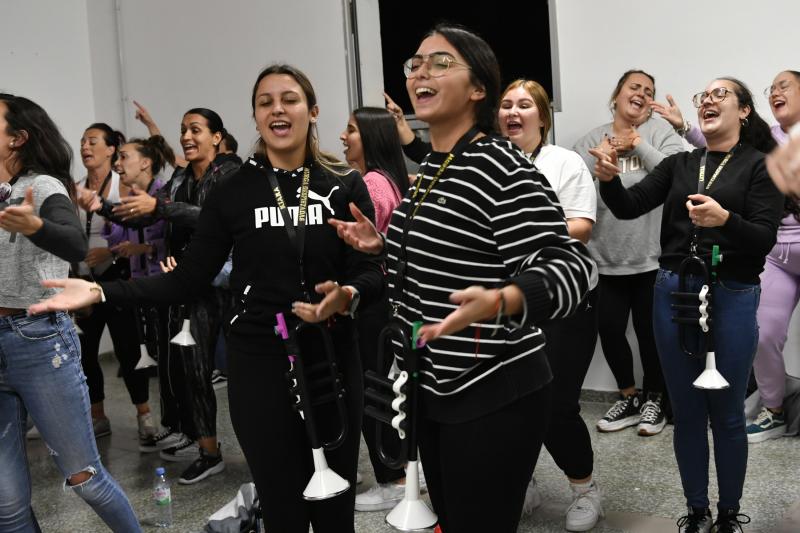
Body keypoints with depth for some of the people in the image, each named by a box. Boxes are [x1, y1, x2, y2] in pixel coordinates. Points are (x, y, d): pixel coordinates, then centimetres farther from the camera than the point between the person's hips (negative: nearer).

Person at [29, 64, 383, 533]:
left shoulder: (345, 184, 0)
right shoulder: (233, 191, 0)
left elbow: (372, 271, -4)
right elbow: (189, 279, 0)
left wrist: (348, 296, -26)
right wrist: (102, 291, -10)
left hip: (332, 358, 1)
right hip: (259, 363, 0)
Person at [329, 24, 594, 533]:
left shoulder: (501, 166, -18)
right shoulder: (428, 170, 10)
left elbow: (567, 266, -26)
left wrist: (496, 303, -43)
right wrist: (384, 244, 10)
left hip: (494, 395, -9)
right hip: (435, 388, 9)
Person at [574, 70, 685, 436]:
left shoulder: (660, 131, 1)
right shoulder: (593, 139, 7)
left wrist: (638, 144, -11)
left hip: (652, 256, -2)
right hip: (608, 258, 3)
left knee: (649, 330, 8)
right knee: (609, 328, 7)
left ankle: (654, 399, 29)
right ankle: (629, 398, 28)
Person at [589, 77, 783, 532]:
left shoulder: (760, 166, 0)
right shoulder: (679, 164, 11)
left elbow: (765, 239, -10)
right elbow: (630, 207, 0)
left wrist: (725, 219, -29)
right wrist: (610, 180, -20)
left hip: (731, 298, -3)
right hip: (674, 293, 3)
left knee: (726, 416, 7)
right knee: (687, 413, 11)